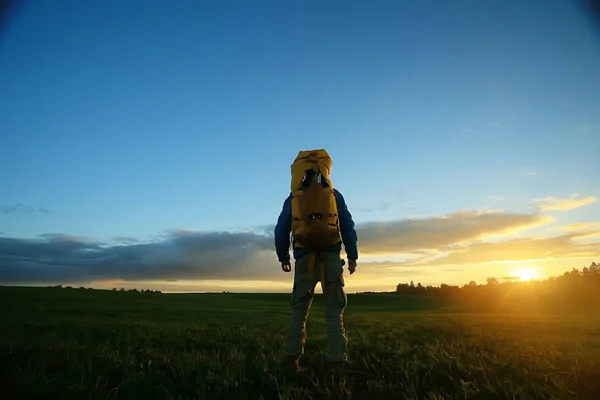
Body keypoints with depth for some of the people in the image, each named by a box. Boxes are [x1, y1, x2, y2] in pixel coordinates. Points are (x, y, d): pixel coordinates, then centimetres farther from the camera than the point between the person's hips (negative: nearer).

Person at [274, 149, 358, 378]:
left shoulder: (292, 198, 10)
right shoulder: (334, 195, 9)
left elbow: (281, 231, 8)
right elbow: (348, 227, 5)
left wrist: (283, 257, 18)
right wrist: (352, 256, 7)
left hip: (304, 259, 1)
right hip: (331, 257, 0)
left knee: (299, 310, 9)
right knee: (334, 311, 5)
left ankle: (291, 358, 5)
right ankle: (337, 361, 2)